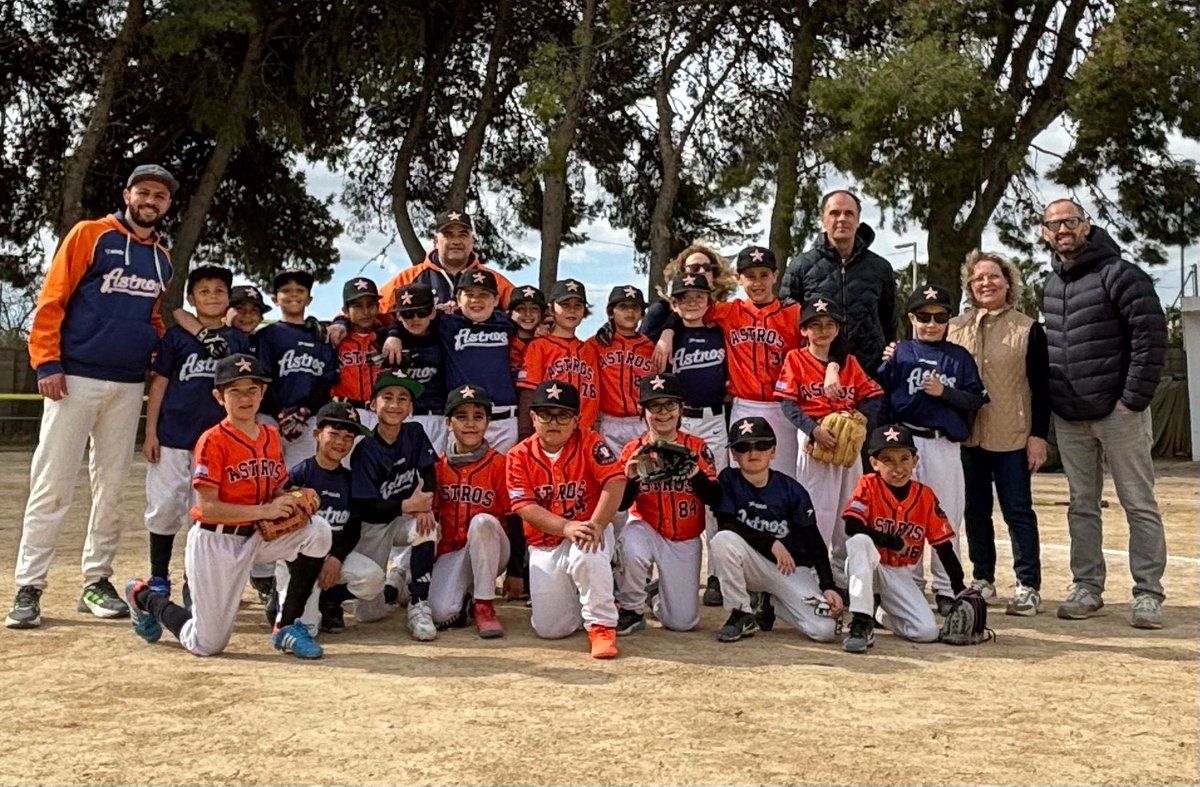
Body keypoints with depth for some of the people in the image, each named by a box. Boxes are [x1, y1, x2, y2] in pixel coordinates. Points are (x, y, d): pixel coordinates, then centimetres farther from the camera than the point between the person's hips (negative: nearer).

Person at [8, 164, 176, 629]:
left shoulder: (162, 258, 13)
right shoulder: (89, 235, -2)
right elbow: (51, 300, -6)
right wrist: (46, 362, -13)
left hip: (129, 386, 5)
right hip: (75, 378, -5)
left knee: (111, 486, 9)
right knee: (52, 485, -3)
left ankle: (96, 582, 18)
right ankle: (28, 588, 3)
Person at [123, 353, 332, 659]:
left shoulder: (271, 436, 5)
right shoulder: (213, 441, -15)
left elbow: (278, 490, 13)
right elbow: (207, 507, -21)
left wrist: (295, 501, -10)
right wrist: (264, 511, -25)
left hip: (258, 536, 5)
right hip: (216, 541, -5)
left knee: (318, 530, -21)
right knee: (207, 645, 1)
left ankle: (288, 627, -6)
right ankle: (144, 597, 31)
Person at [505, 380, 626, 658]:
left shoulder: (589, 443, -6)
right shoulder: (519, 456, -3)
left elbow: (615, 482, -17)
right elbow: (525, 507, -12)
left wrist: (596, 525, -31)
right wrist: (567, 527, -28)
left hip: (589, 532, -2)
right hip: (544, 545, 2)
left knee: (586, 555, -40)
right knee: (550, 629, -6)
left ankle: (602, 624, -18)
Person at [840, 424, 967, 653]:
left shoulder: (925, 496, -1)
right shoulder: (868, 485, -9)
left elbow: (944, 546, 2)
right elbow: (853, 527, -23)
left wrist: (960, 589, -2)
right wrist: (895, 543, -18)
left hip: (900, 575, 3)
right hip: (867, 567, -3)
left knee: (928, 632, -16)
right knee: (860, 541, -37)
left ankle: (881, 613, 17)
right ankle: (861, 623, -31)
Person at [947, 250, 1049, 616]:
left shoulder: (1028, 329, 1)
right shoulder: (954, 328, 9)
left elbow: (1041, 388, -1)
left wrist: (1039, 435, -6)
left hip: (1012, 437, -3)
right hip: (966, 436, 4)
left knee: (1018, 510, 0)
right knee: (975, 510, 10)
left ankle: (1028, 586, 6)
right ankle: (982, 580, 21)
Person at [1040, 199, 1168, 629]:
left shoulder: (1118, 273, -9)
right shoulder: (1052, 283, 11)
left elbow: (1152, 336, -15)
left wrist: (1133, 399, -16)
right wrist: (1053, 402, 8)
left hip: (1118, 412, -6)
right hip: (1069, 417, 6)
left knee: (1139, 505, 1)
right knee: (1082, 506, 11)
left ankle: (1148, 594, 7)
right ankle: (1087, 588, 19)